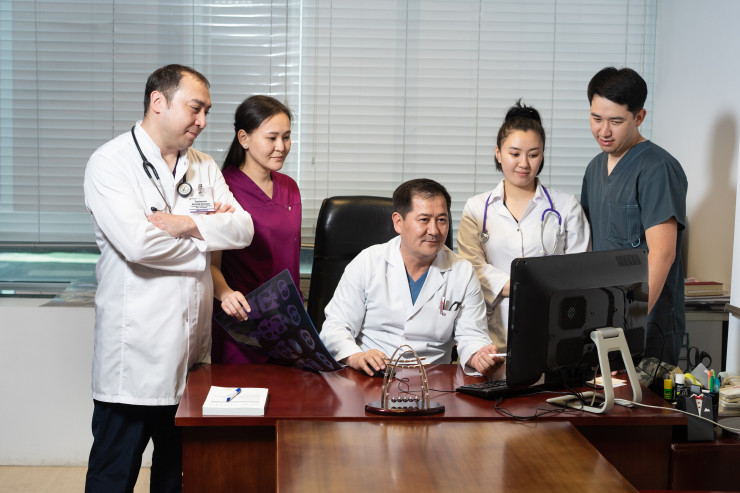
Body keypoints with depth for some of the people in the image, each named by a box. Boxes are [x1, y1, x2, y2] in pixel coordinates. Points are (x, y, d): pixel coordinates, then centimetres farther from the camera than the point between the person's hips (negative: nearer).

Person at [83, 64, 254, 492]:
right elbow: (138, 243, -22)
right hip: (136, 349, -6)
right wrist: (209, 241, -7)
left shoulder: (204, 167, 12)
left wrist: (191, 224, -17)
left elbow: (243, 228, 1)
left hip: (191, 346, 6)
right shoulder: (111, 163, -8)